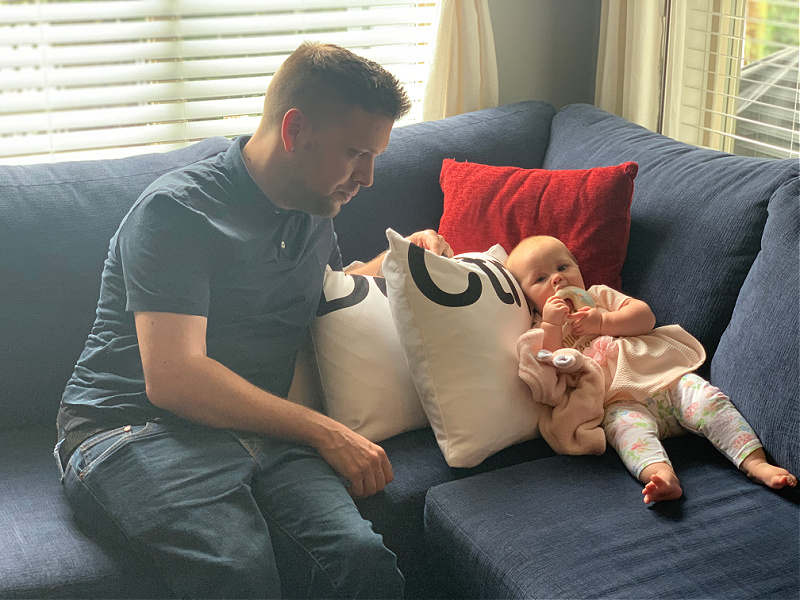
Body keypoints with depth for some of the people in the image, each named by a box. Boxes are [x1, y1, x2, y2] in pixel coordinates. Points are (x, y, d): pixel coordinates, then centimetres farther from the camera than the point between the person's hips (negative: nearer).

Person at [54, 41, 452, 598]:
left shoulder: (313, 210, 17)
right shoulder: (177, 210, -9)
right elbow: (173, 379, -19)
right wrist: (324, 432, -16)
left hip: (259, 429, 6)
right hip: (136, 427, -6)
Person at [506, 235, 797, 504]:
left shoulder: (599, 296, 25)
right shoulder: (542, 331, 17)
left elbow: (645, 316, 11)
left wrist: (602, 322, -1)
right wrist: (551, 324, -10)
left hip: (666, 374, 4)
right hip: (621, 400, -3)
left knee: (709, 399, -22)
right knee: (626, 426, -36)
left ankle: (756, 463, -30)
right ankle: (663, 476, -60)